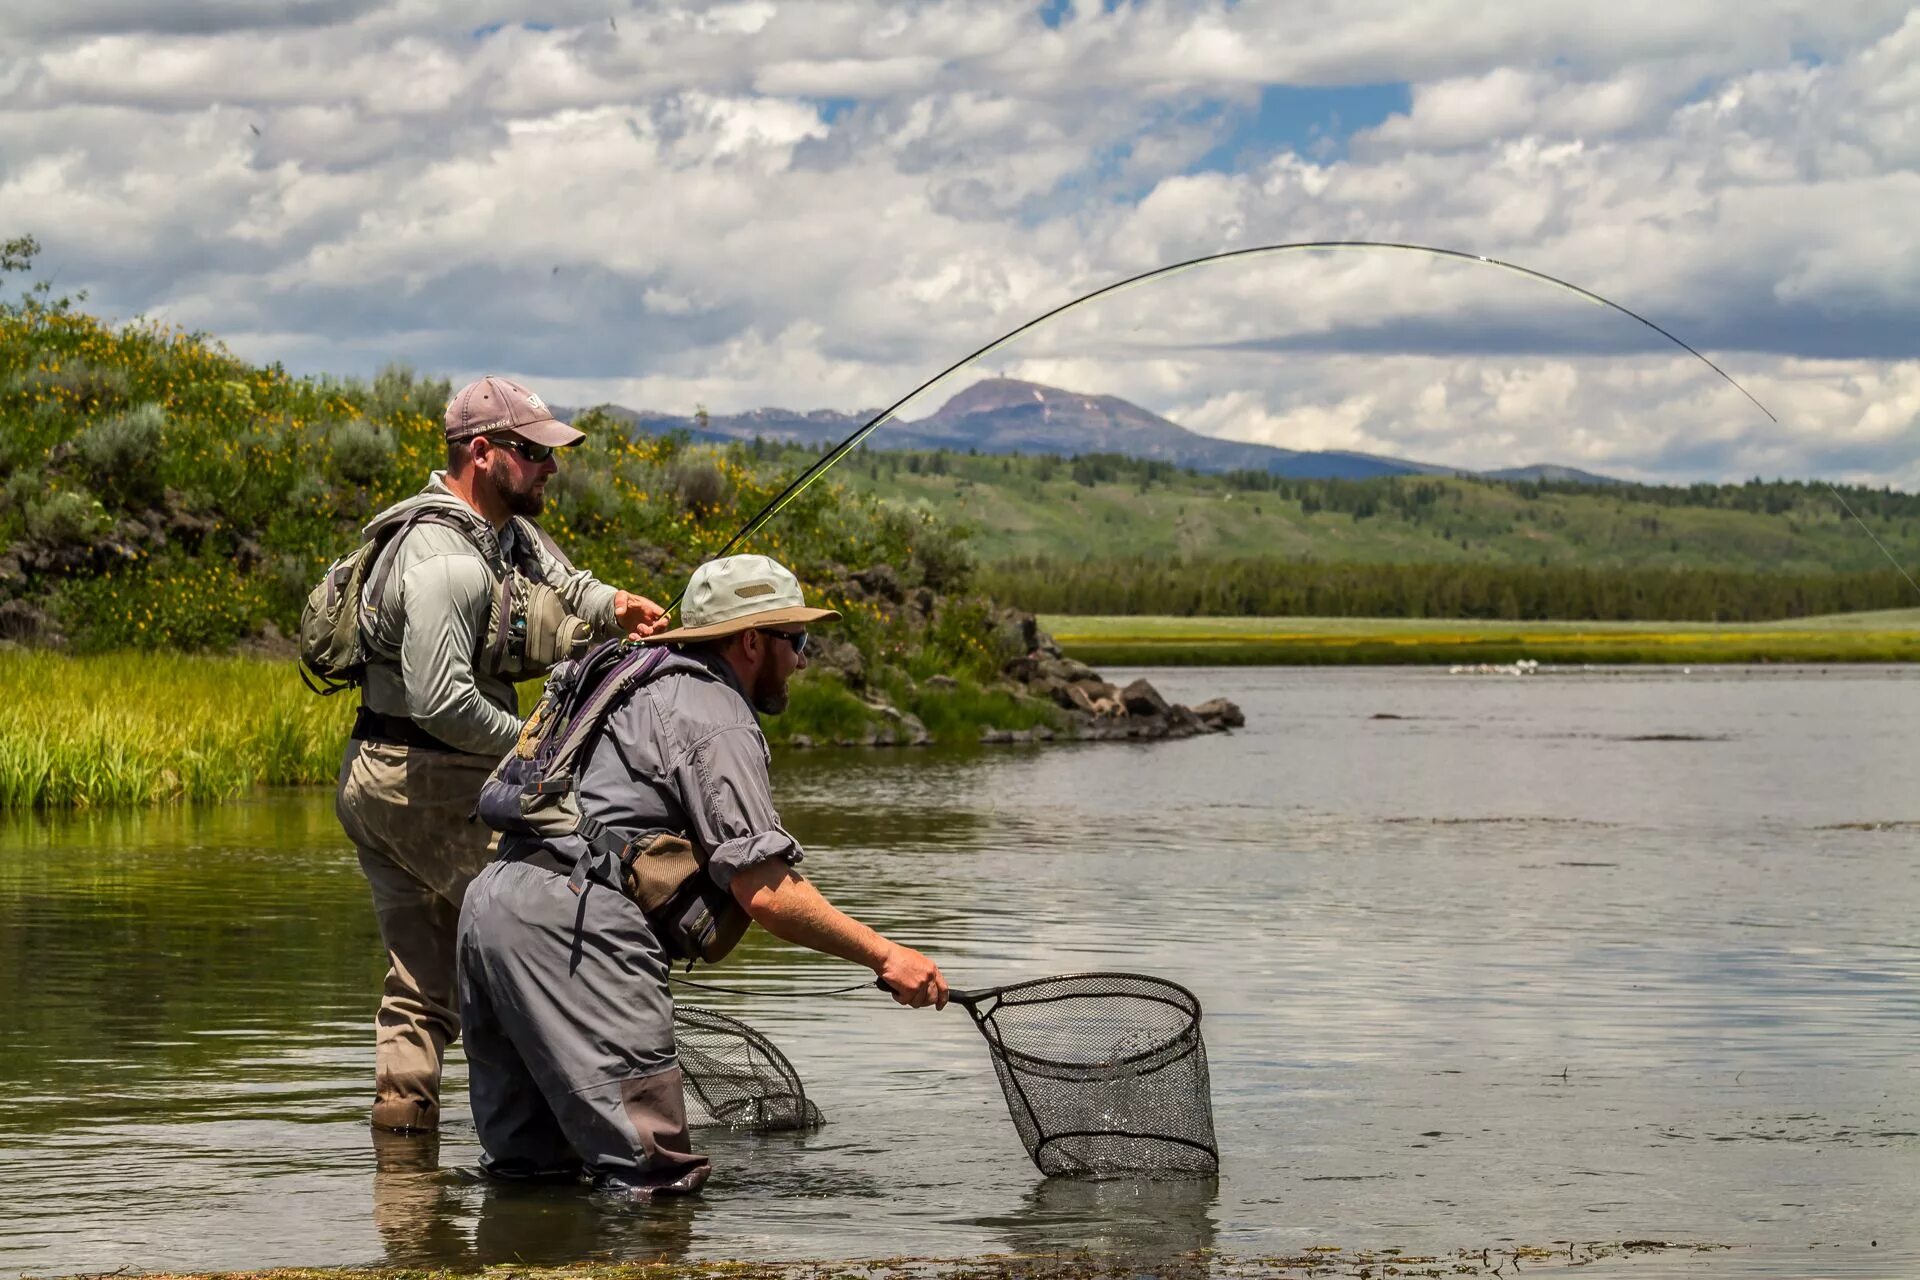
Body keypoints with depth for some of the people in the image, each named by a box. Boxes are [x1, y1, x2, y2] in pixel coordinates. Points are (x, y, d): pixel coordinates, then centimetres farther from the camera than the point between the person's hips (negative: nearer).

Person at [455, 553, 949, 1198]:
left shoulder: (645, 684, 26)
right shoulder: (717, 719, -3)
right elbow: (765, 892, -11)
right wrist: (884, 955, -8)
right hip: (573, 920, -10)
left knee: (531, 1167, 15)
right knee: (653, 1176, -10)